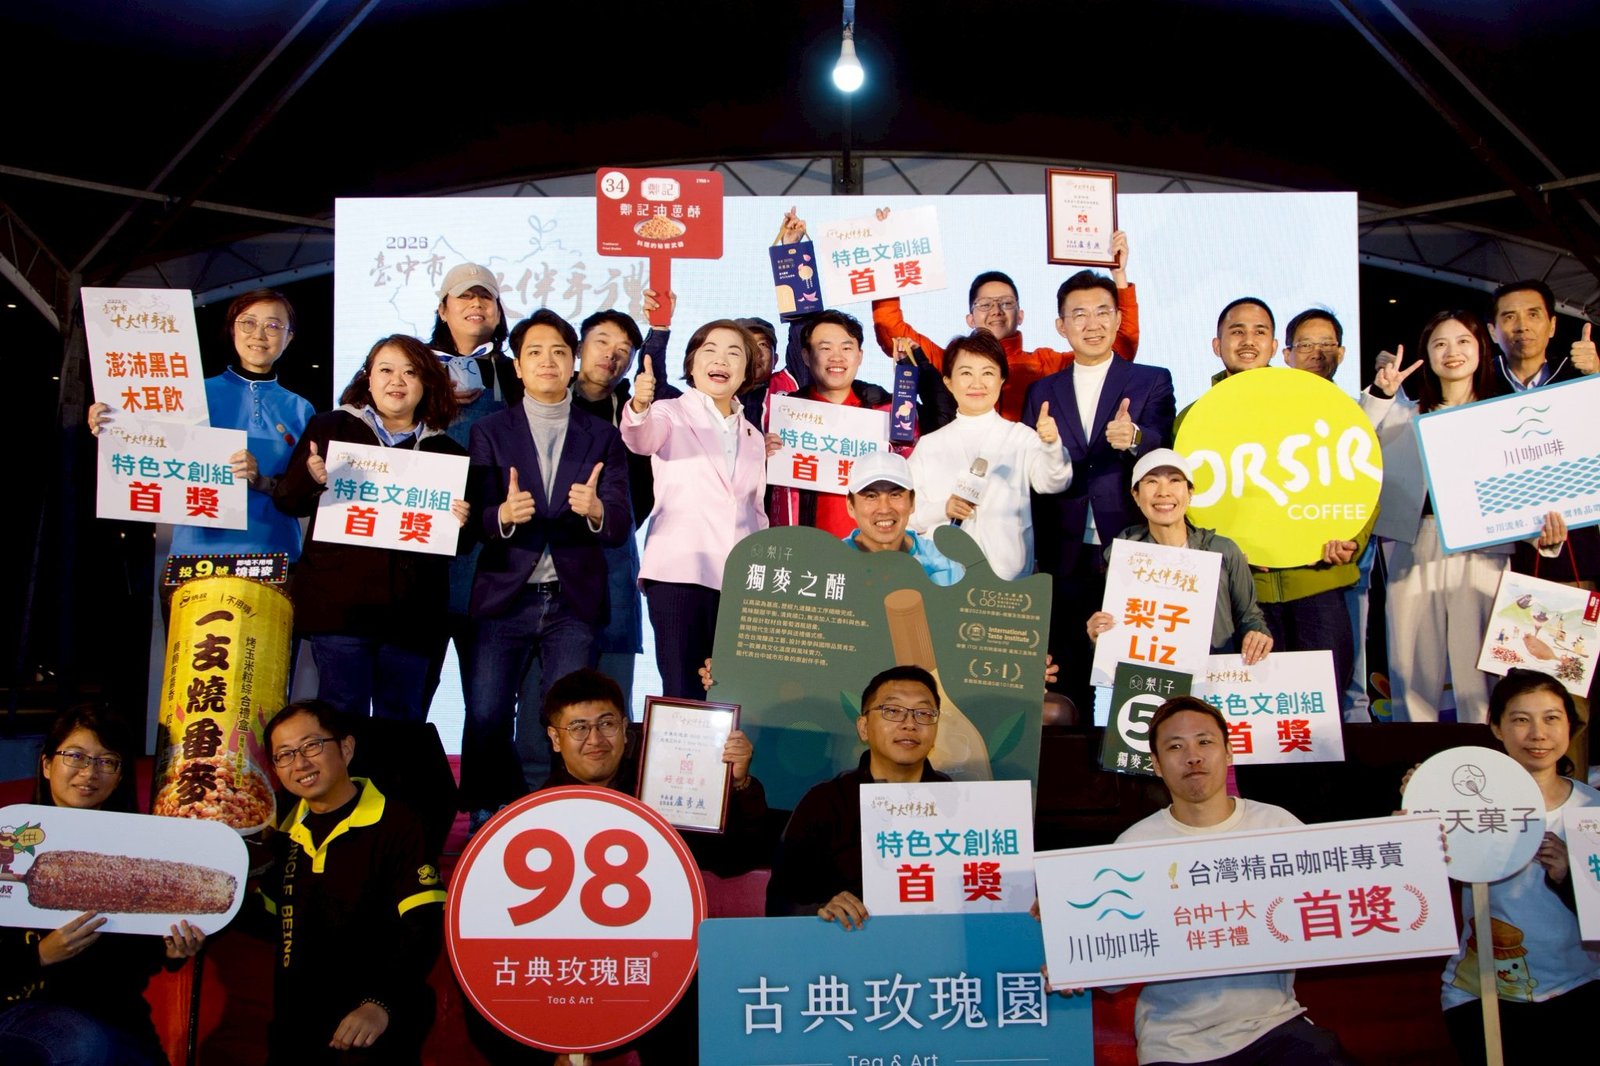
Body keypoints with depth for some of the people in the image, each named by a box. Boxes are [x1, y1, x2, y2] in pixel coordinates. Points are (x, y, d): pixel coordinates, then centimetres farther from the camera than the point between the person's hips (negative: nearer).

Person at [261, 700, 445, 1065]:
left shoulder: (396, 826, -14)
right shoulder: (286, 833, 6)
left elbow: (424, 929, -20)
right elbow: (277, 918, 17)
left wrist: (382, 1004, -31)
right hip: (295, 1025, 6)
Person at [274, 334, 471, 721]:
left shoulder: (446, 452, 12)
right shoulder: (330, 428, 9)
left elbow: (460, 542, 15)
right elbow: (286, 500, 6)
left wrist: (460, 523, -8)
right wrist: (312, 478, -14)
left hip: (412, 611, 2)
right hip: (339, 601, -1)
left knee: (403, 722, 7)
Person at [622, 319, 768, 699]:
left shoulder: (754, 437, 21)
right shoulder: (672, 414, 5)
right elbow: (641, 439, -18)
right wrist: (639, 407, -40)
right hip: (680, 572, -4)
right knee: (682, 696, -10)